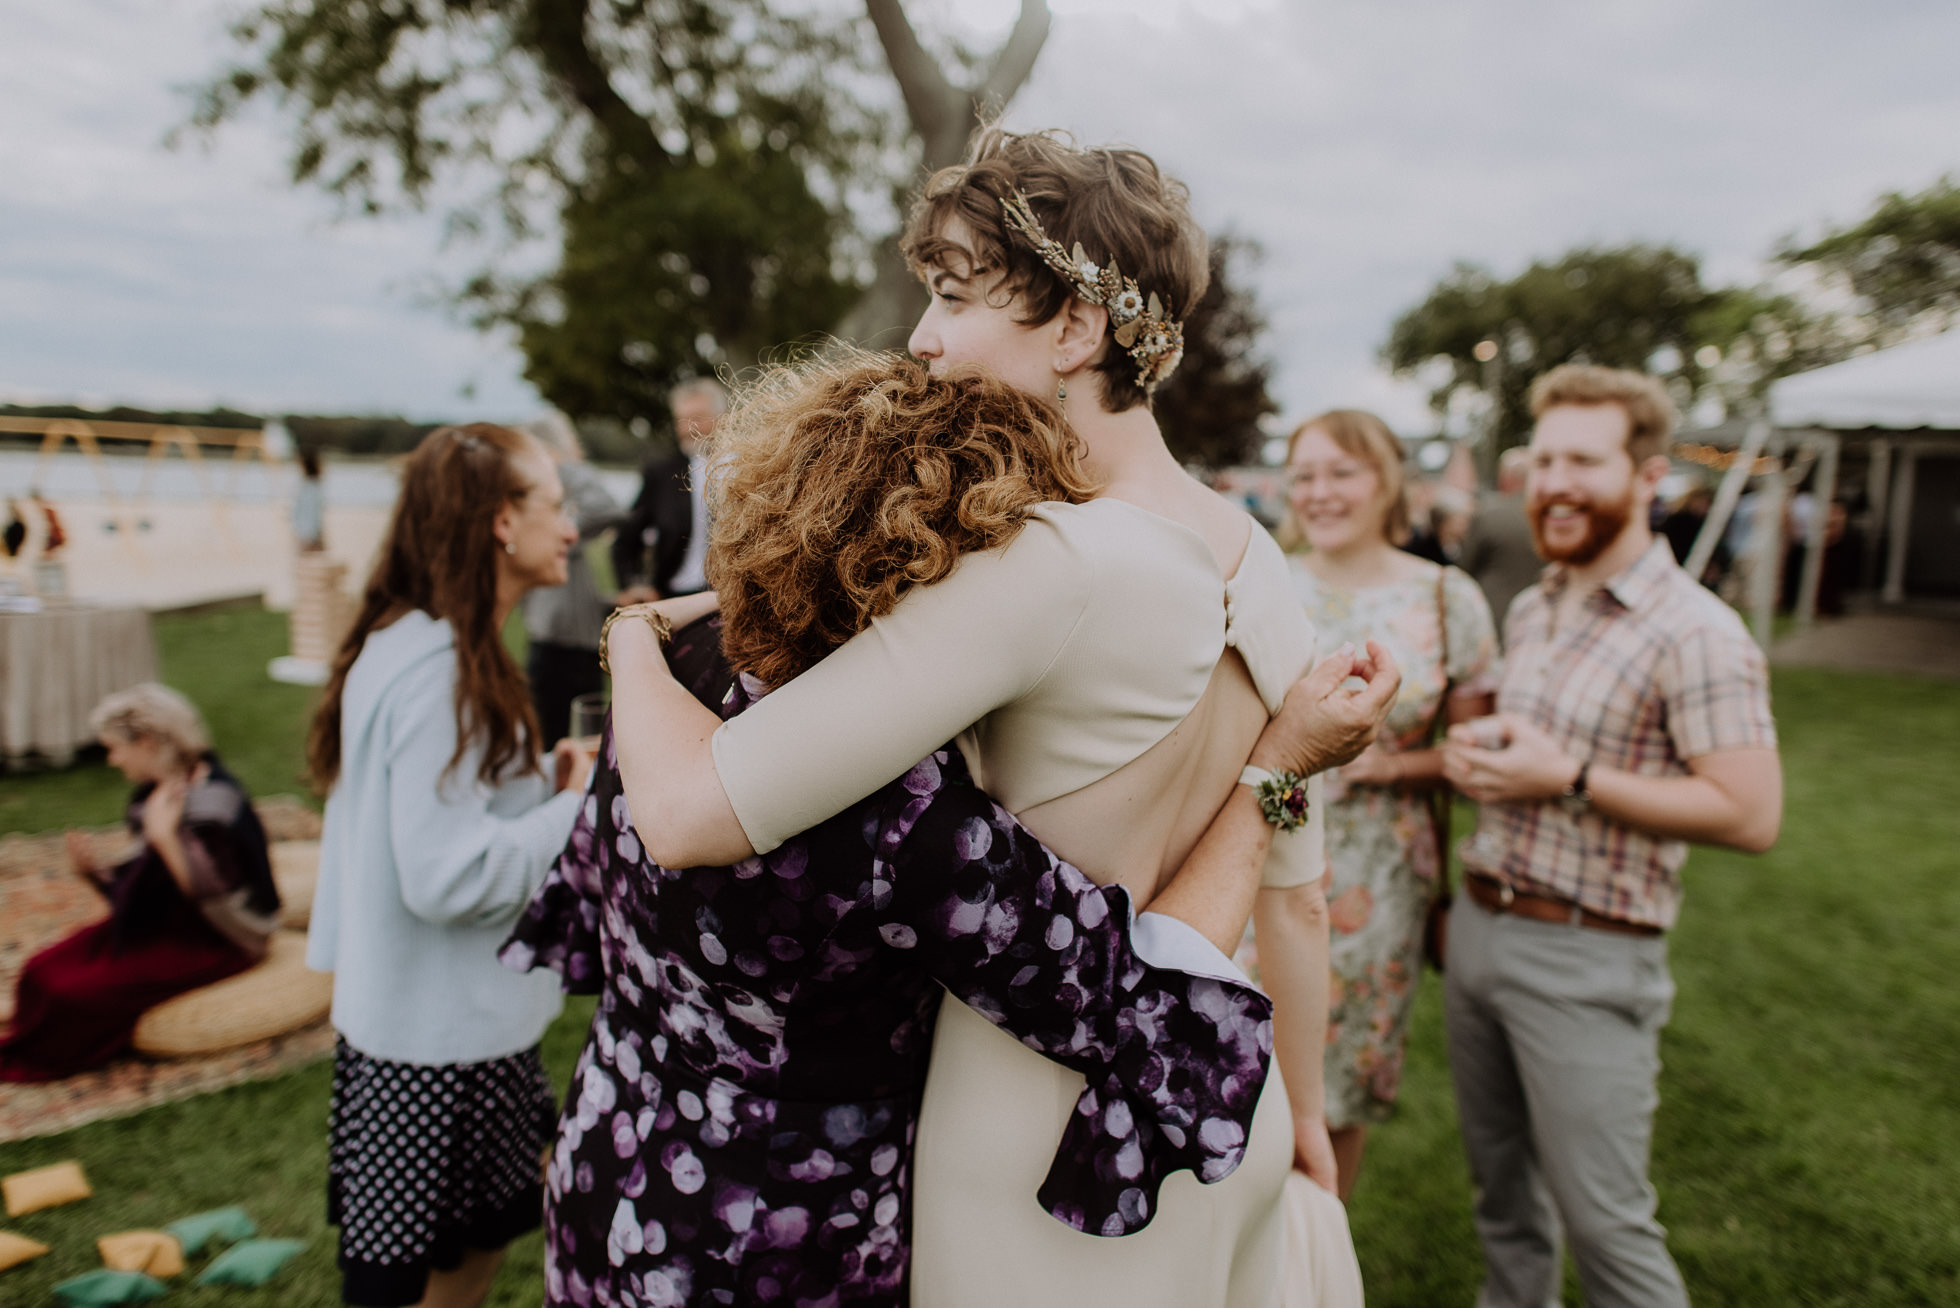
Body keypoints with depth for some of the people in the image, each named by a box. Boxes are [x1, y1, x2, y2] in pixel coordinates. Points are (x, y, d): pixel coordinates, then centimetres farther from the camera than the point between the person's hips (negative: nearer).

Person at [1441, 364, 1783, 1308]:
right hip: (1478, 926, 7)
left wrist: (1570, 779, -22)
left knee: (1603, 1222, 3)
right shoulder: (1529, 610, 10)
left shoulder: (1694, 632, -14)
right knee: (1501, 1187, 20)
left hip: (1586, 958, -7)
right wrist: (1472, 751, 1)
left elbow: (1751, 816, -19)